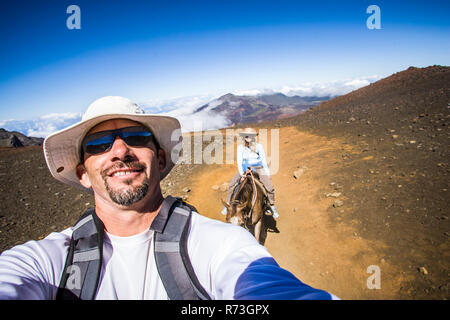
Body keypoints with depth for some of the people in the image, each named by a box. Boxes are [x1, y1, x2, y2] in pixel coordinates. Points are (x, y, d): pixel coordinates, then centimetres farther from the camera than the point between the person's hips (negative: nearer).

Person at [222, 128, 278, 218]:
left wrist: (268, 174, 2)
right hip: (245, 169, 1)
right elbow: (239, 161, -6)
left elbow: (264, 161, 0)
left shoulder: (258, 146, -5)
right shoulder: (240, 147, -2)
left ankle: (272, 207, 6)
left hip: (258, 169, -1)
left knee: (269, 187, -15)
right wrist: (241, 173, -19)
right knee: (232, 184, -14)